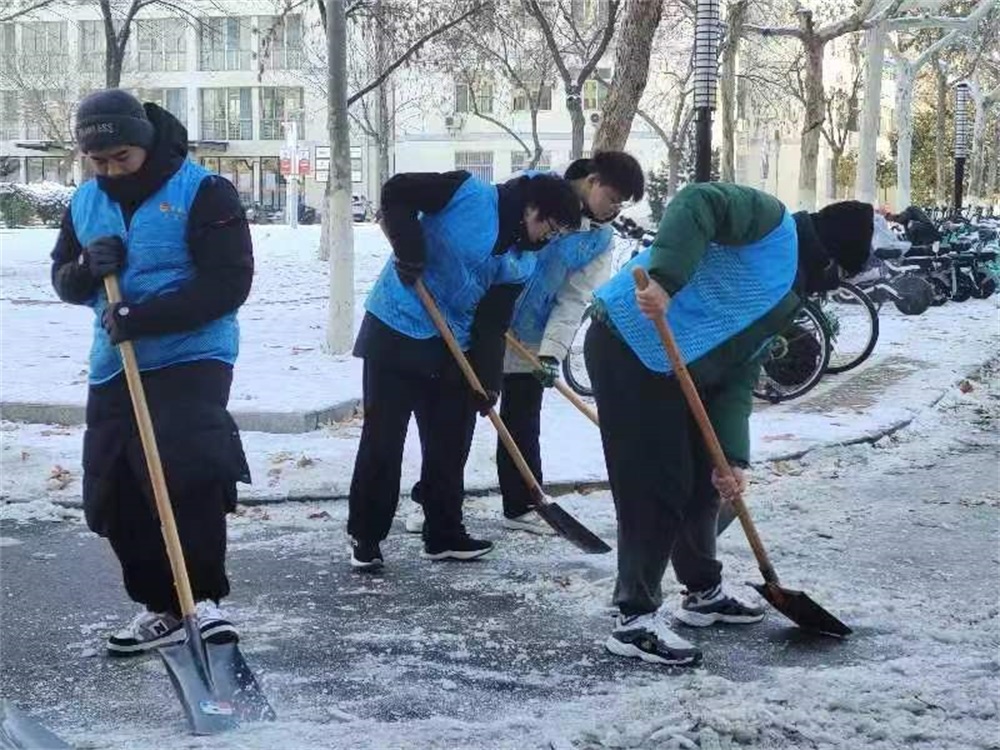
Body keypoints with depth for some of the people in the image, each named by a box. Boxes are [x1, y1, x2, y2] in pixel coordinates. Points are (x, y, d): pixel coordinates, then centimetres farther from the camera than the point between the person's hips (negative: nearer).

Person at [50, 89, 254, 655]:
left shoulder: (204, 192, -10)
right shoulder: (85, 203, 9)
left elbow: (228, 284, -16)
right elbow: (64, 282, 15)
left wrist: (144, 318, -24)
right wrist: (87, 267, -10)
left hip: (192, 358, -6)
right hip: (113, 367, 7)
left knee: (189, 473, -24)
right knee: (116, 499, 7)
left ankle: (204, 596, -8)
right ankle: (162, 607, 20)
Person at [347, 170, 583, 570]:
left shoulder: (521, 263, 4)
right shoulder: (468, 193, -12)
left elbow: (492, 324, 1)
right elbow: (397, 192, -13)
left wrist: (486, 380, -9)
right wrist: (410, 252, -20)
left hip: (450, 350, 6)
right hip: (395, 331, -6)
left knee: (450, 444, 9)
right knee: (382, 439, -3)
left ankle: (444, 533, 23)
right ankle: (365, 536, 8)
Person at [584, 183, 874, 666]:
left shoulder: (785, 300, 20)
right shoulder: (771, 222, -5)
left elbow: (738, 377, 13)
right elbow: (697, 203, -23)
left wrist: (731, 458, 1)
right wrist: (664, 279, -35)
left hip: (675, 369, 10)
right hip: (630, 348, -10)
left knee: (702, 481, 18)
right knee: (655, 487, -7)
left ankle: (703, 593, 36)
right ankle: (635, 620, 1)